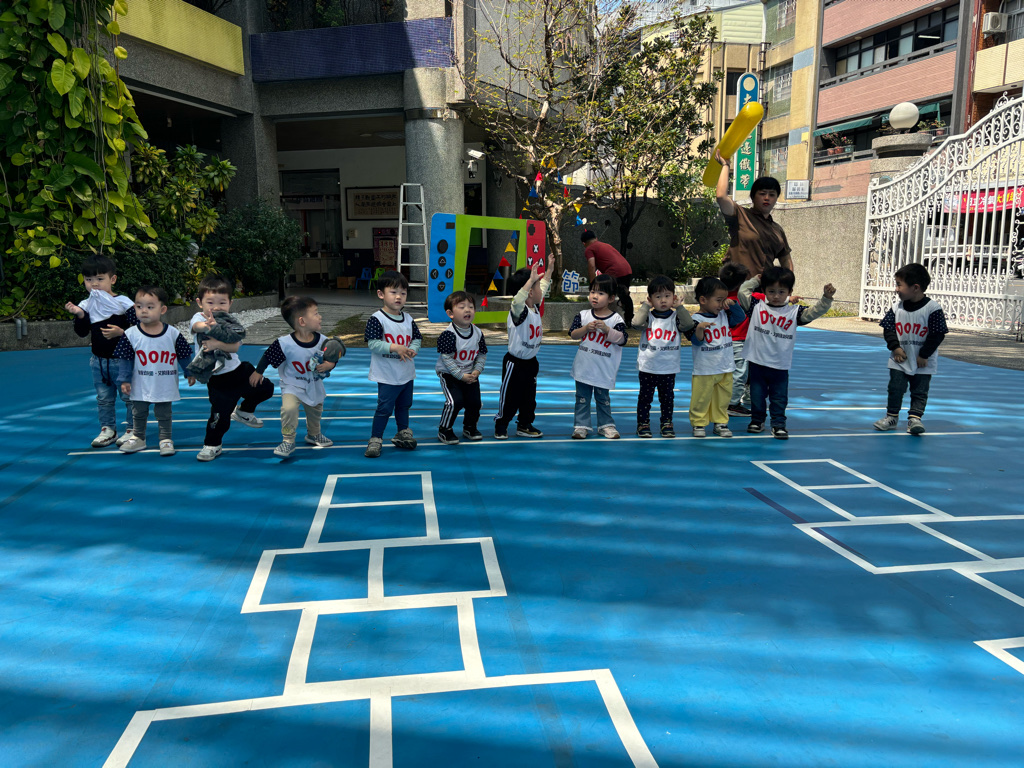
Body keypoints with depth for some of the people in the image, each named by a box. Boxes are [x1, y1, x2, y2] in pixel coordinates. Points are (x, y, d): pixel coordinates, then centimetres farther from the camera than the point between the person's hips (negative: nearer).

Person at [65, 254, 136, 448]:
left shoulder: (124, 303, -11)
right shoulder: (86, 306, 3)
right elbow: (82, 332, 3)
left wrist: (121, 332, -28)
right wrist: (79, 315, -12)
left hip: (121, 359, -5)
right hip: (98, 360, 5)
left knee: (128, 396, 3)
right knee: (104, 398, 14)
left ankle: (132, 429, 14)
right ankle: (107, 429, 24)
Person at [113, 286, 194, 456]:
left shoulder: (173, 333, -7)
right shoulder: (131, 335, -7)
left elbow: (184, 356, 3)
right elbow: (126, 359, -2)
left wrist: (189, 374, 8)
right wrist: (125, 380, -3)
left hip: (165, 387, -1)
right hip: (140, 388, 1)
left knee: (164, 414, 10)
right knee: (138, 414, 16)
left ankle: (166, 439, 23)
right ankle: (138, 438, 32)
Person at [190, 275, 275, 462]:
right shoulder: (199, 318, -13)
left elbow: (235, 346, -23)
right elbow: (196, 326, -41)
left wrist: (217, 344, -41)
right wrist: (207, 325, -64)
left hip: (238, 370, 4)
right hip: (217, 379, -4)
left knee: (265, 389, 19)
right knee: (220, 415, -7)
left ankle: (243, 411, 45)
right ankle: (211, 445, 18)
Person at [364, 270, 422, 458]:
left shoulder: (408, 319, 4)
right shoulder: (376, 319, -14)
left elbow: (417, 339, 9)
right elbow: (372, 343, -20)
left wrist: (412, 349, -12)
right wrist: (394, 347, -27)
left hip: (407, 374, 6)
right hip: (387, 376, -6)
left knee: (404, 405, 20)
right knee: (384, 408, -3)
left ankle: (403, 434, 36)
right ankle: (375, 439, 8)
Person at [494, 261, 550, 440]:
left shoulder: (535, 307, 3)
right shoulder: (519, 311, -23)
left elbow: (544, 286, 20)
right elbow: (518, 300, -48)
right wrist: (531, 279, -50)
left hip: (531, 362, 8)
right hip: (515, 363, -8)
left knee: (529, 397, 15)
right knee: (509, 396, 4)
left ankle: (525, 425, 29)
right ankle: (501, 425, 20)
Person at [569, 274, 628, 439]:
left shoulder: (616, 319, -5)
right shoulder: (583, 315, 1)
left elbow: (622, 339, -11)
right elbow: (572, 333, -1)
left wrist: (607, 329, -22)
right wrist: (586, 328, -17)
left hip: (604, 369, -2)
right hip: (583, 367, 2)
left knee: (603, 398, 10)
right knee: (582, 398, 8)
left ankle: (606, 425, 23)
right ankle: (581, 425, 16)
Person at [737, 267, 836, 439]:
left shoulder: (794, 312, 0)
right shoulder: (756, 306, -1)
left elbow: (815, 311, -6)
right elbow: (743, 291, -2)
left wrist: (826, 298, -19)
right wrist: (755, 280, 7)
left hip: (781, 365, 0)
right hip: (757, 362, 0)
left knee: (780, 398, 7)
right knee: (757, 395, 12)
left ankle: (779, 424, 17)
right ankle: (757, 420, 28)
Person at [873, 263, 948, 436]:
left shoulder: (933, 308, -14)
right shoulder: (896, 308, -2)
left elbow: (937, 334, -12)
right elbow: (888, 329, 3)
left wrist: (924, 355, -12)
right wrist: (895, 347, -10)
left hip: (924, 363, -3)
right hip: (899, 360, 3)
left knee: (919, 392, 3)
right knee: (895, 388, 5)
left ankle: (914, 418, 10)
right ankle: (891, 416, 18)